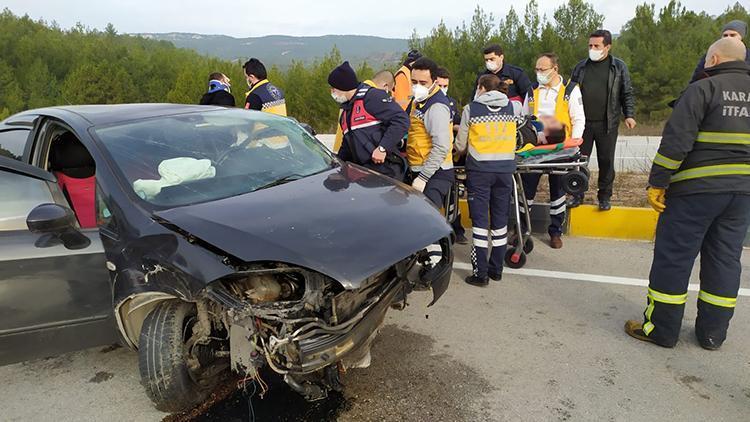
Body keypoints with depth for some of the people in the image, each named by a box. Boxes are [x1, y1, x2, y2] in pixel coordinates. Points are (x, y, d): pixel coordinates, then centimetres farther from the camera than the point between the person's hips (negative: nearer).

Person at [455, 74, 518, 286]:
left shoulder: (471, 108, -1)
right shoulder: (510, 107, 8)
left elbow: (460, 145, 4)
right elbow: (513, 138, 12)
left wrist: (460, 150, 25)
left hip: (479, 169, -3)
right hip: (505, 168, 3)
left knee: (480, 220, 0)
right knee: (500, 220, 11)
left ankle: (480, 273, 1)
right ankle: (496, 269, 20)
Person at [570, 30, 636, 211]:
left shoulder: (619, 67, 4)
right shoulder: (581, 67, 9)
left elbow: (627, 94, 5)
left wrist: (629, 115, -7)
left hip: (607, 124, -1)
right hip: (582, 123, 2)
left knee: (606, 161, 5)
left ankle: (605, 196, 16)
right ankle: (577, 194, 13)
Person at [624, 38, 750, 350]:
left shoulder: (703, 88, -7)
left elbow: (676, 141, -15)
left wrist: (656, 183, -12)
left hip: (697, 189, -6)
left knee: (673, 257, 2)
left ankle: (661, 329, 10)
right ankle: (712, 333, 22)